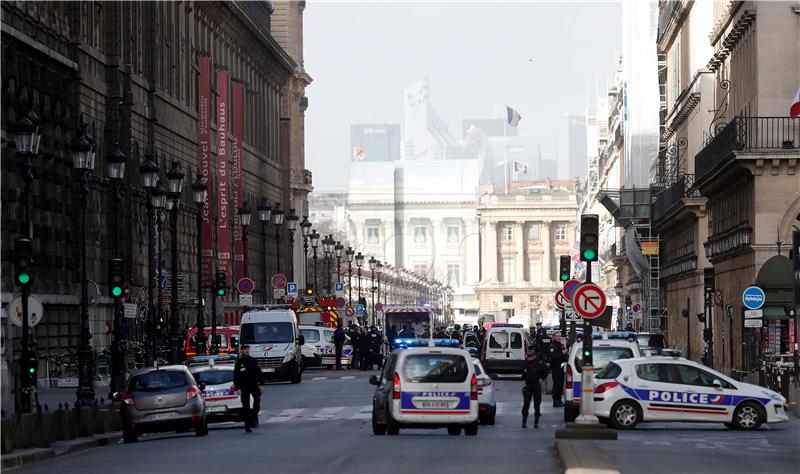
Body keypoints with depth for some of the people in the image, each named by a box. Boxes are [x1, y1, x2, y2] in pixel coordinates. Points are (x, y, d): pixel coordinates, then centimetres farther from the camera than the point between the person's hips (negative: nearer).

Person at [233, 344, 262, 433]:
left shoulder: (253, 361, 8)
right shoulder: (239, 363, 1)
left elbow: (259, 373, 13)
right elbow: (236, 376, 1)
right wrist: (238, 388, -8)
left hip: (254, 385, 1)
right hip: (244, 387, -1)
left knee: (257, 399, -25)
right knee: (245, 406, 1)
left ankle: (254, 416, -10)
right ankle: (247, 425, 8)